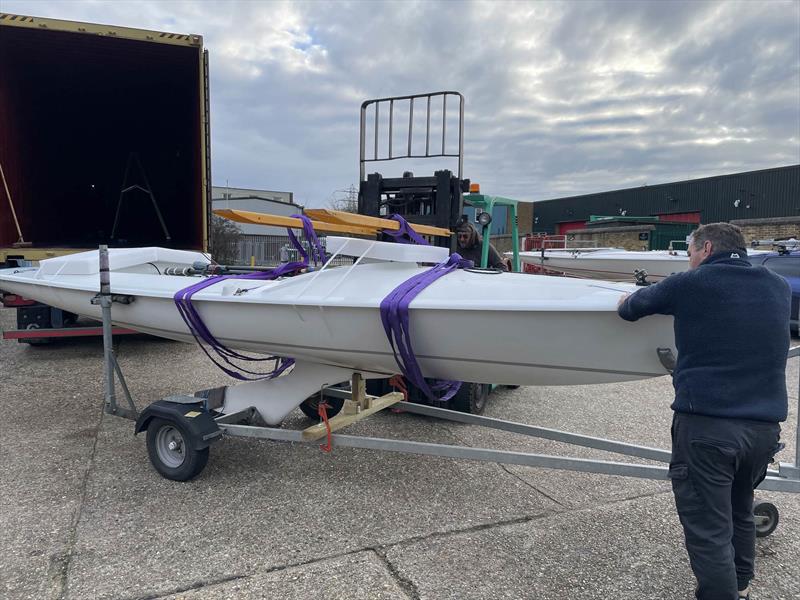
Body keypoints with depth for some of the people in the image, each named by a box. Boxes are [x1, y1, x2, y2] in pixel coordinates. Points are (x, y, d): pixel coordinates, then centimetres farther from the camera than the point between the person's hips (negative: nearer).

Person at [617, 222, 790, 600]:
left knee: (709, 532, -1)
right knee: (740, 512, 26)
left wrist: (625, 302, 31)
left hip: (706, 426, -6)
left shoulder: (690, 284, -5)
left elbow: (629, 308, 7)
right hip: (765, 427, 7)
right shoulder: (779, 288, 10)